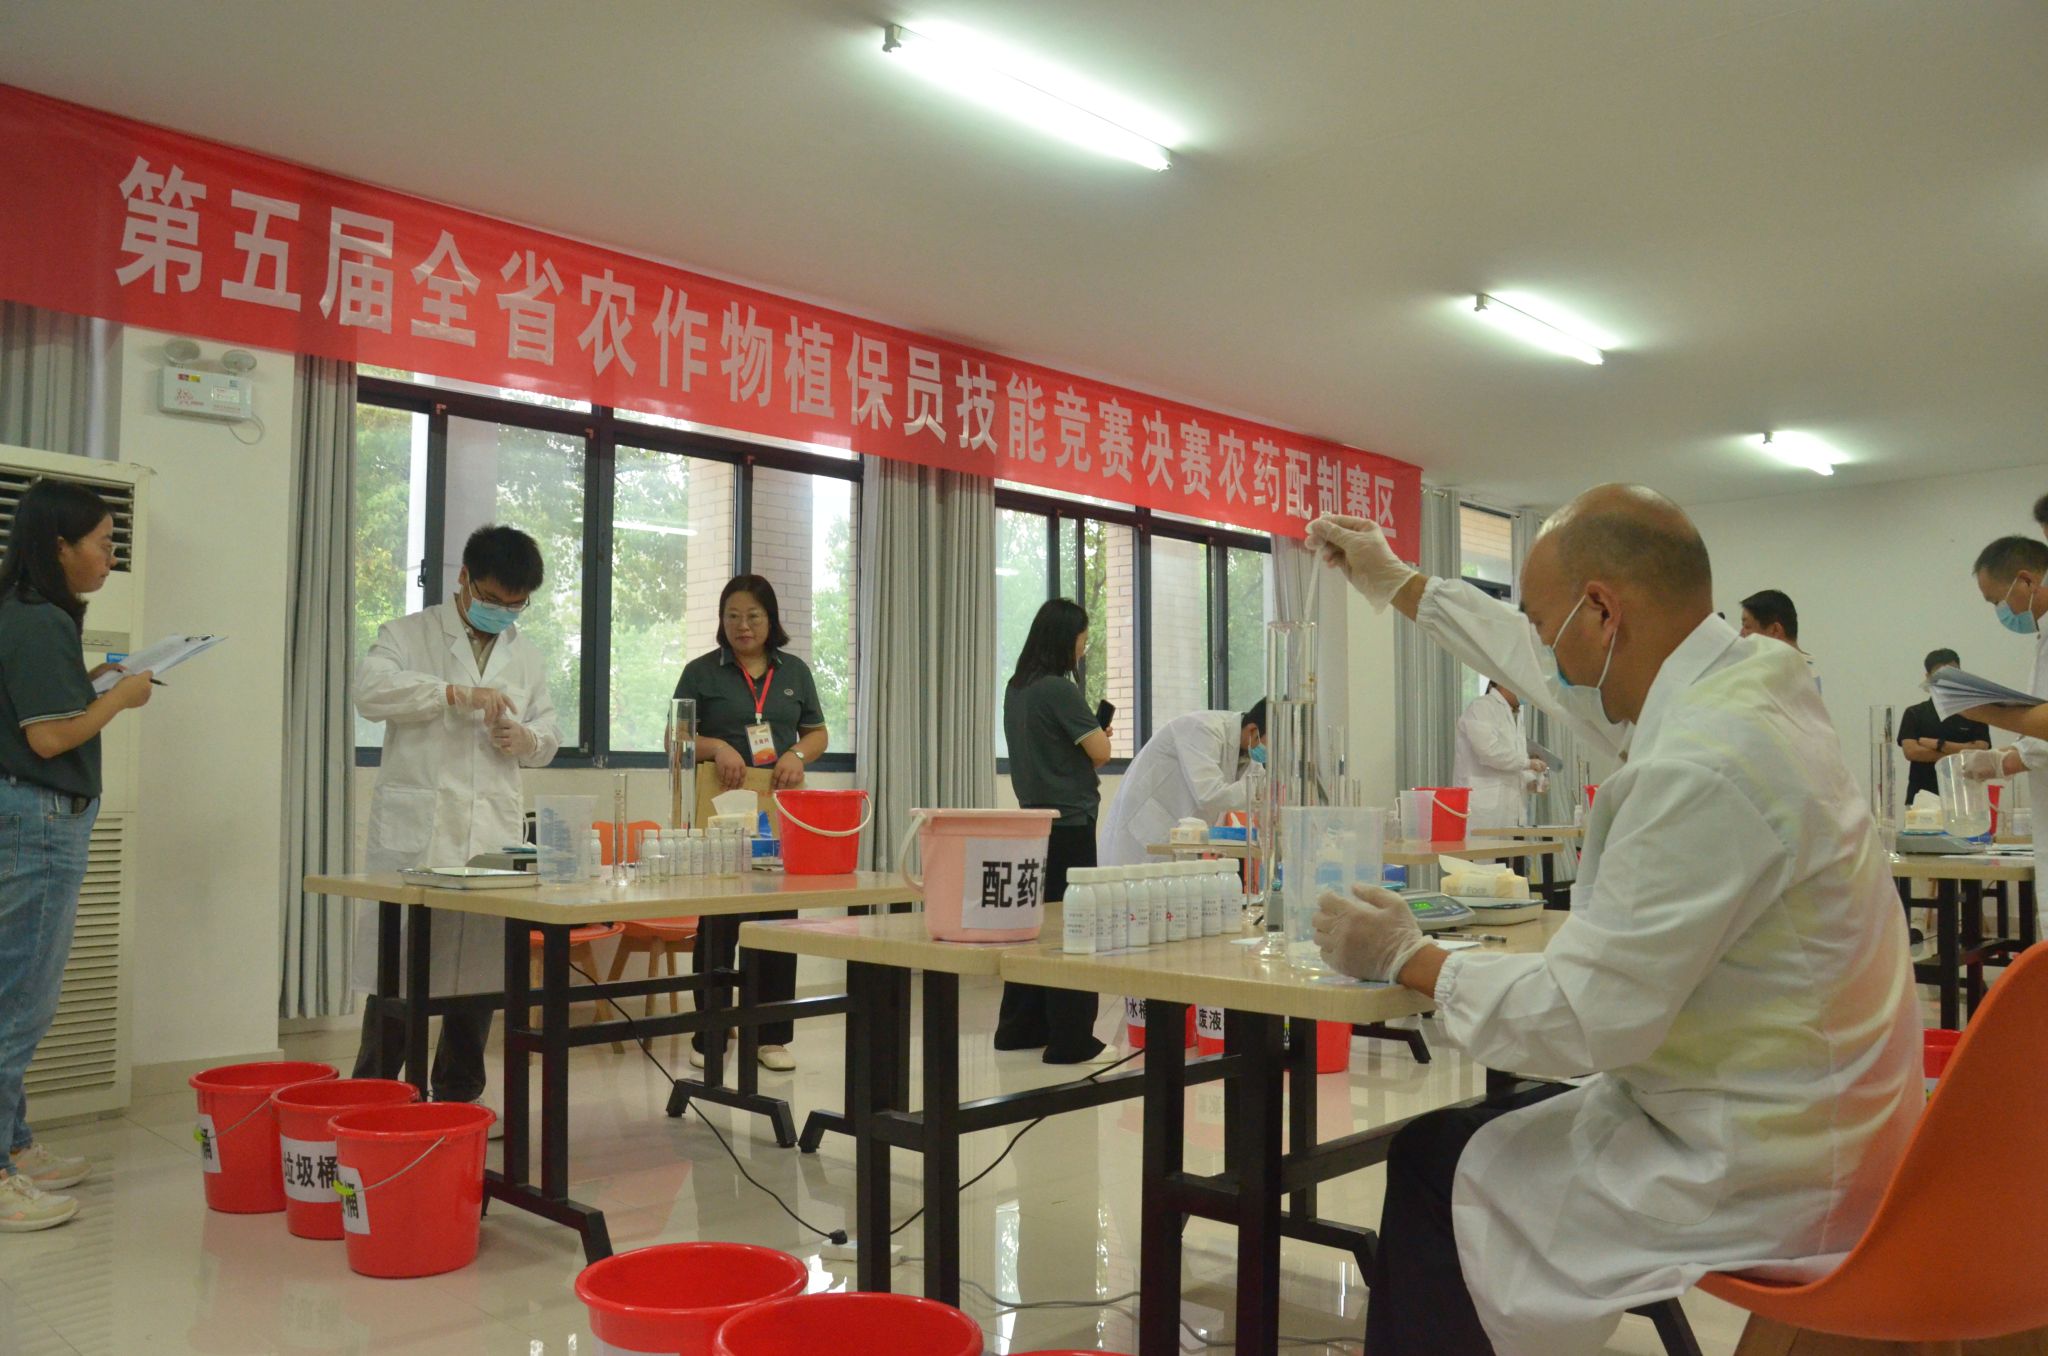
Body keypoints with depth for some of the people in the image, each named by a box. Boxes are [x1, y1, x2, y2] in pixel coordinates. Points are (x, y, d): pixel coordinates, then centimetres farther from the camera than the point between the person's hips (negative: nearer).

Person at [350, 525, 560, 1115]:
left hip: (493, 836, 4)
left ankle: (458, 1097, 18)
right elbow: (372, 688, -13)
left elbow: (548, 737, 23)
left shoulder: (528, 656, 18)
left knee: (480, 971, 6)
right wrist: (456, 693, -23)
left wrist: (526, 738, -1)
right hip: (414, 831, -4)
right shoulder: (408, 634, 5)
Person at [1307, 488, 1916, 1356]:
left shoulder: (1703, 765, -29)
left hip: (1760, 1178, -9)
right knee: (1496, 1121, 22)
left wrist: (1406, 958, -11)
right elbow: (1558, 673, 17)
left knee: (1433, 1165, 4)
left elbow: (1585, 1016, -26)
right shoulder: (1749, 678, 0)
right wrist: (1394, 585, 26)